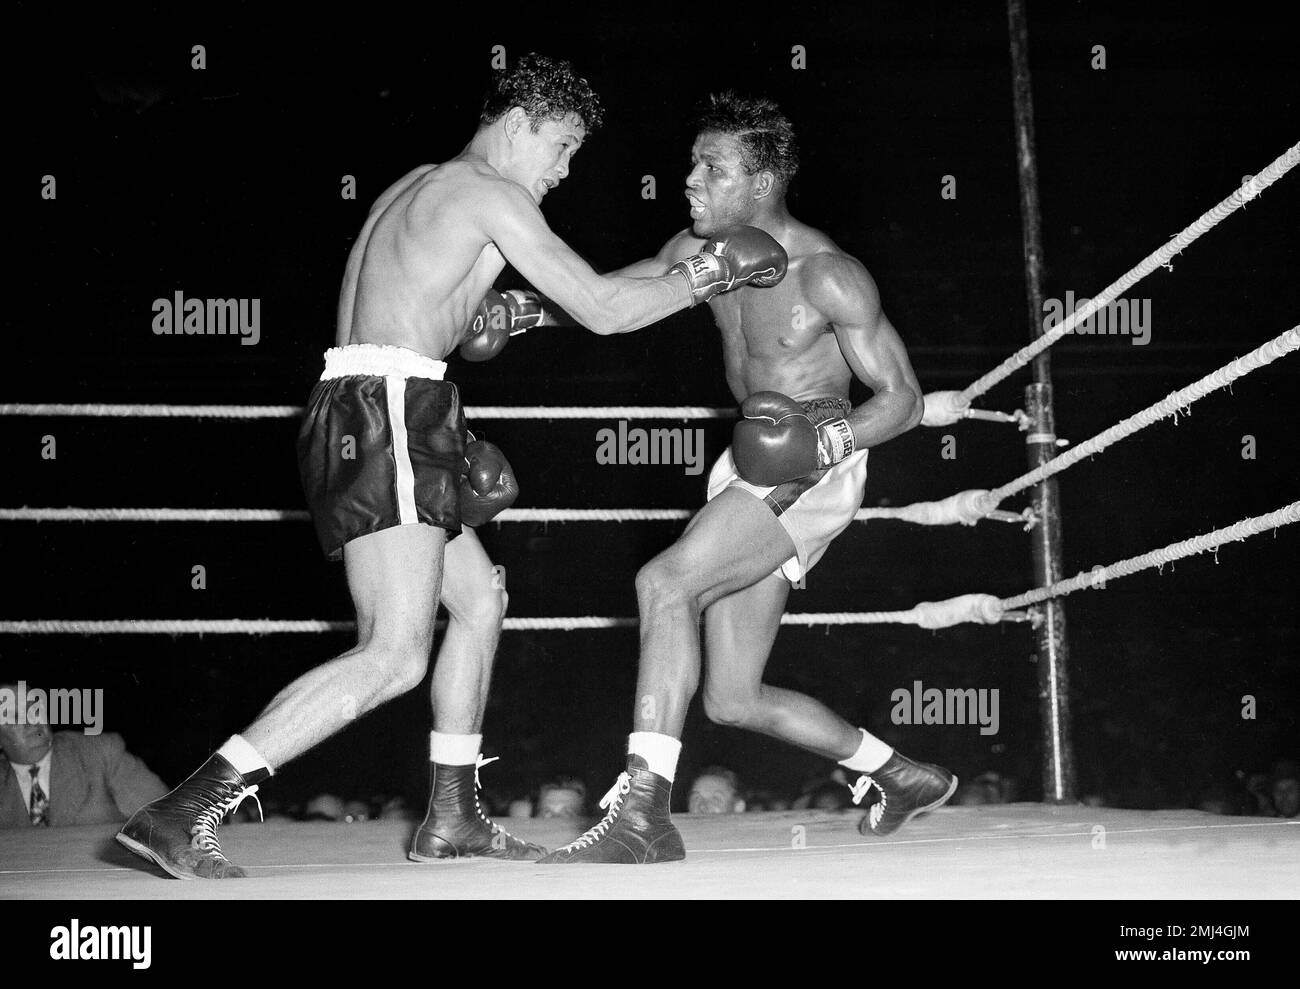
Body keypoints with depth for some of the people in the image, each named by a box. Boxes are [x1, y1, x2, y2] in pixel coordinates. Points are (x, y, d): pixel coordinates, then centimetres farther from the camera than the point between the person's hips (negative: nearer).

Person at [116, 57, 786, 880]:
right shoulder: (491, 193, -3)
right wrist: (707, 276, 8)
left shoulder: (415, 189, 25)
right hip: (390, 415, -11)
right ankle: (186, 812, -24)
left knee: (480, 599, 21)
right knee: (395, 657, -16)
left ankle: (453, 817, 23)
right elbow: (603, 309, -5)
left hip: (357, 413, 11)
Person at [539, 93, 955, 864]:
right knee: (733, 699, 7)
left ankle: (643, 813, -33)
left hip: (817, 469, -9)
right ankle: (905, 778, 27)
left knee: (666, 581, -29)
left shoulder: (827, 276, -15)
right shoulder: (702, 251, 5)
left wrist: (830, 440, -30)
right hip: (754, 466, 9)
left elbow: (903, 397, -12)